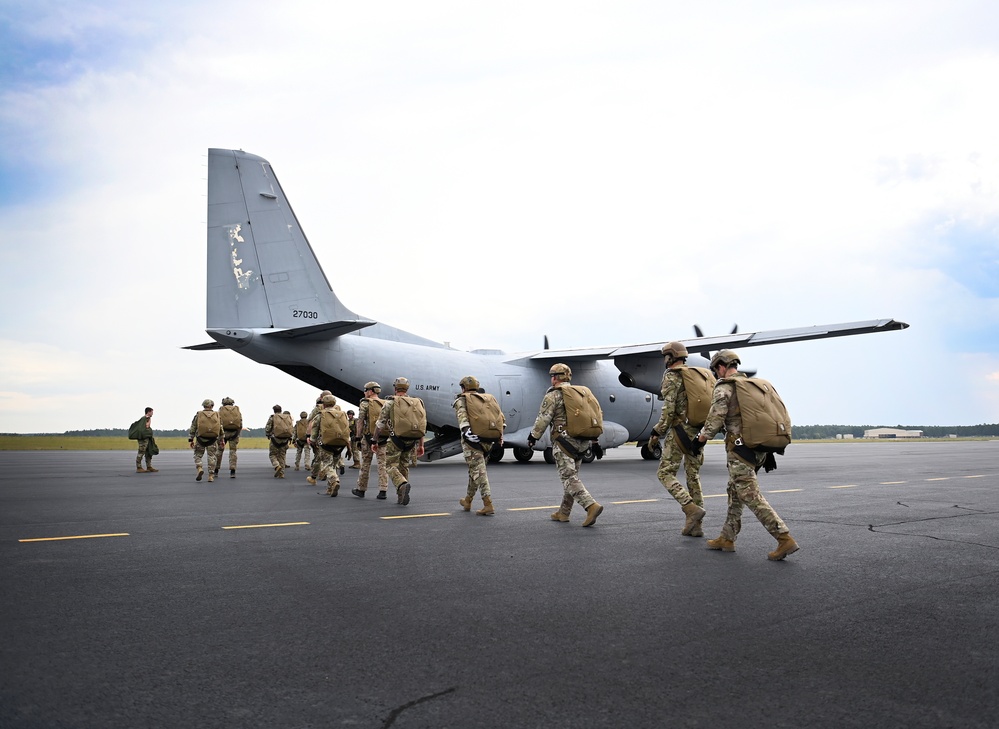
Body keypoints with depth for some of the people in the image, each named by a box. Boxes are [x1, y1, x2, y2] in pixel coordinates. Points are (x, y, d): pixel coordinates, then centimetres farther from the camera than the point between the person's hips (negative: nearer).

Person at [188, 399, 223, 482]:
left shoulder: (198, 414, 4)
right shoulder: (217, 415, 6)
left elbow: (193, 428, 1)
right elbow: (221, 429, 6)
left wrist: (191, 439, 4)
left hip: (201, 439, -1)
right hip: (213, 440, 1)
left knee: (198, 455, 14)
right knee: (212, 457, 6)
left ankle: (200, 469, -11)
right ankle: (211, 476, 1)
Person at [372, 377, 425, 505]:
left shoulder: (390, 402, -2)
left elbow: (380, 423, -5)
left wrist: (374, 441, 2)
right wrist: (420, 445, 14)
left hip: (396, 438, -4)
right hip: (411, 440, 4)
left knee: (391, 466, 3)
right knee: (404, 466, 17)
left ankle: (403, 485, -24)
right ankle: (401, 497, 18)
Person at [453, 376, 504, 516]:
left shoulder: (461, 400, 4)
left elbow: (462, 416, -17)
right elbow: (500, 415, 11)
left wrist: (466, 431, -28)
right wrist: (500, 434, 9)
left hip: (472, 440, -6)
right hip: (487, 440, 6)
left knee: (478, 472, -7)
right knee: (475, 470, 20)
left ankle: (488, 505, -16)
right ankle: (468, 501, 33)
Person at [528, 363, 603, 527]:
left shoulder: (553, 396, -7)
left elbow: (543, 419, -11)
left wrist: (533, 436, 2)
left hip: (563, 441, -8)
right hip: (580, 442, 8)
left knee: (569, 478, -9)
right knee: (570, 476, 15)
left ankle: (591, 506, -25)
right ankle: (563, 513, 23)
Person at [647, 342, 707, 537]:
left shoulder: (671, 377, -8)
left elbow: (669, 409, -16)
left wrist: (657, 432, -9)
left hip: (679, 431, -7)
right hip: (696, 431, 8)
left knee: (665, 473, -1)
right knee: (693, 475, 10)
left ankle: (692, 509, -18)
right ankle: (695, 526, 10)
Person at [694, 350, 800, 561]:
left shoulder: (724, 387, -9)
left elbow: (716, 418, -17)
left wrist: (703, 436, 1)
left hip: (739, 446, -9)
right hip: (758, 446, 9)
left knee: (751, 496, -7)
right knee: (735, 492, 17)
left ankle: (785, 539, -12)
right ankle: (727, 538, 23)